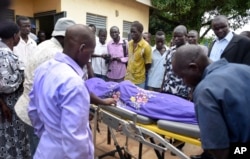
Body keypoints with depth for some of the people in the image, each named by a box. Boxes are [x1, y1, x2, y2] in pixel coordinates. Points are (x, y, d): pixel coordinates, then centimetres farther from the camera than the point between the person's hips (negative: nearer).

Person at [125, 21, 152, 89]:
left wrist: (139, 72, 3)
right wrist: (129, 70, 10)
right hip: (127, 78, 5)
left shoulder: (146, 46, -15)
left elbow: (148, 64, -8)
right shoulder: (129, 43, 3)